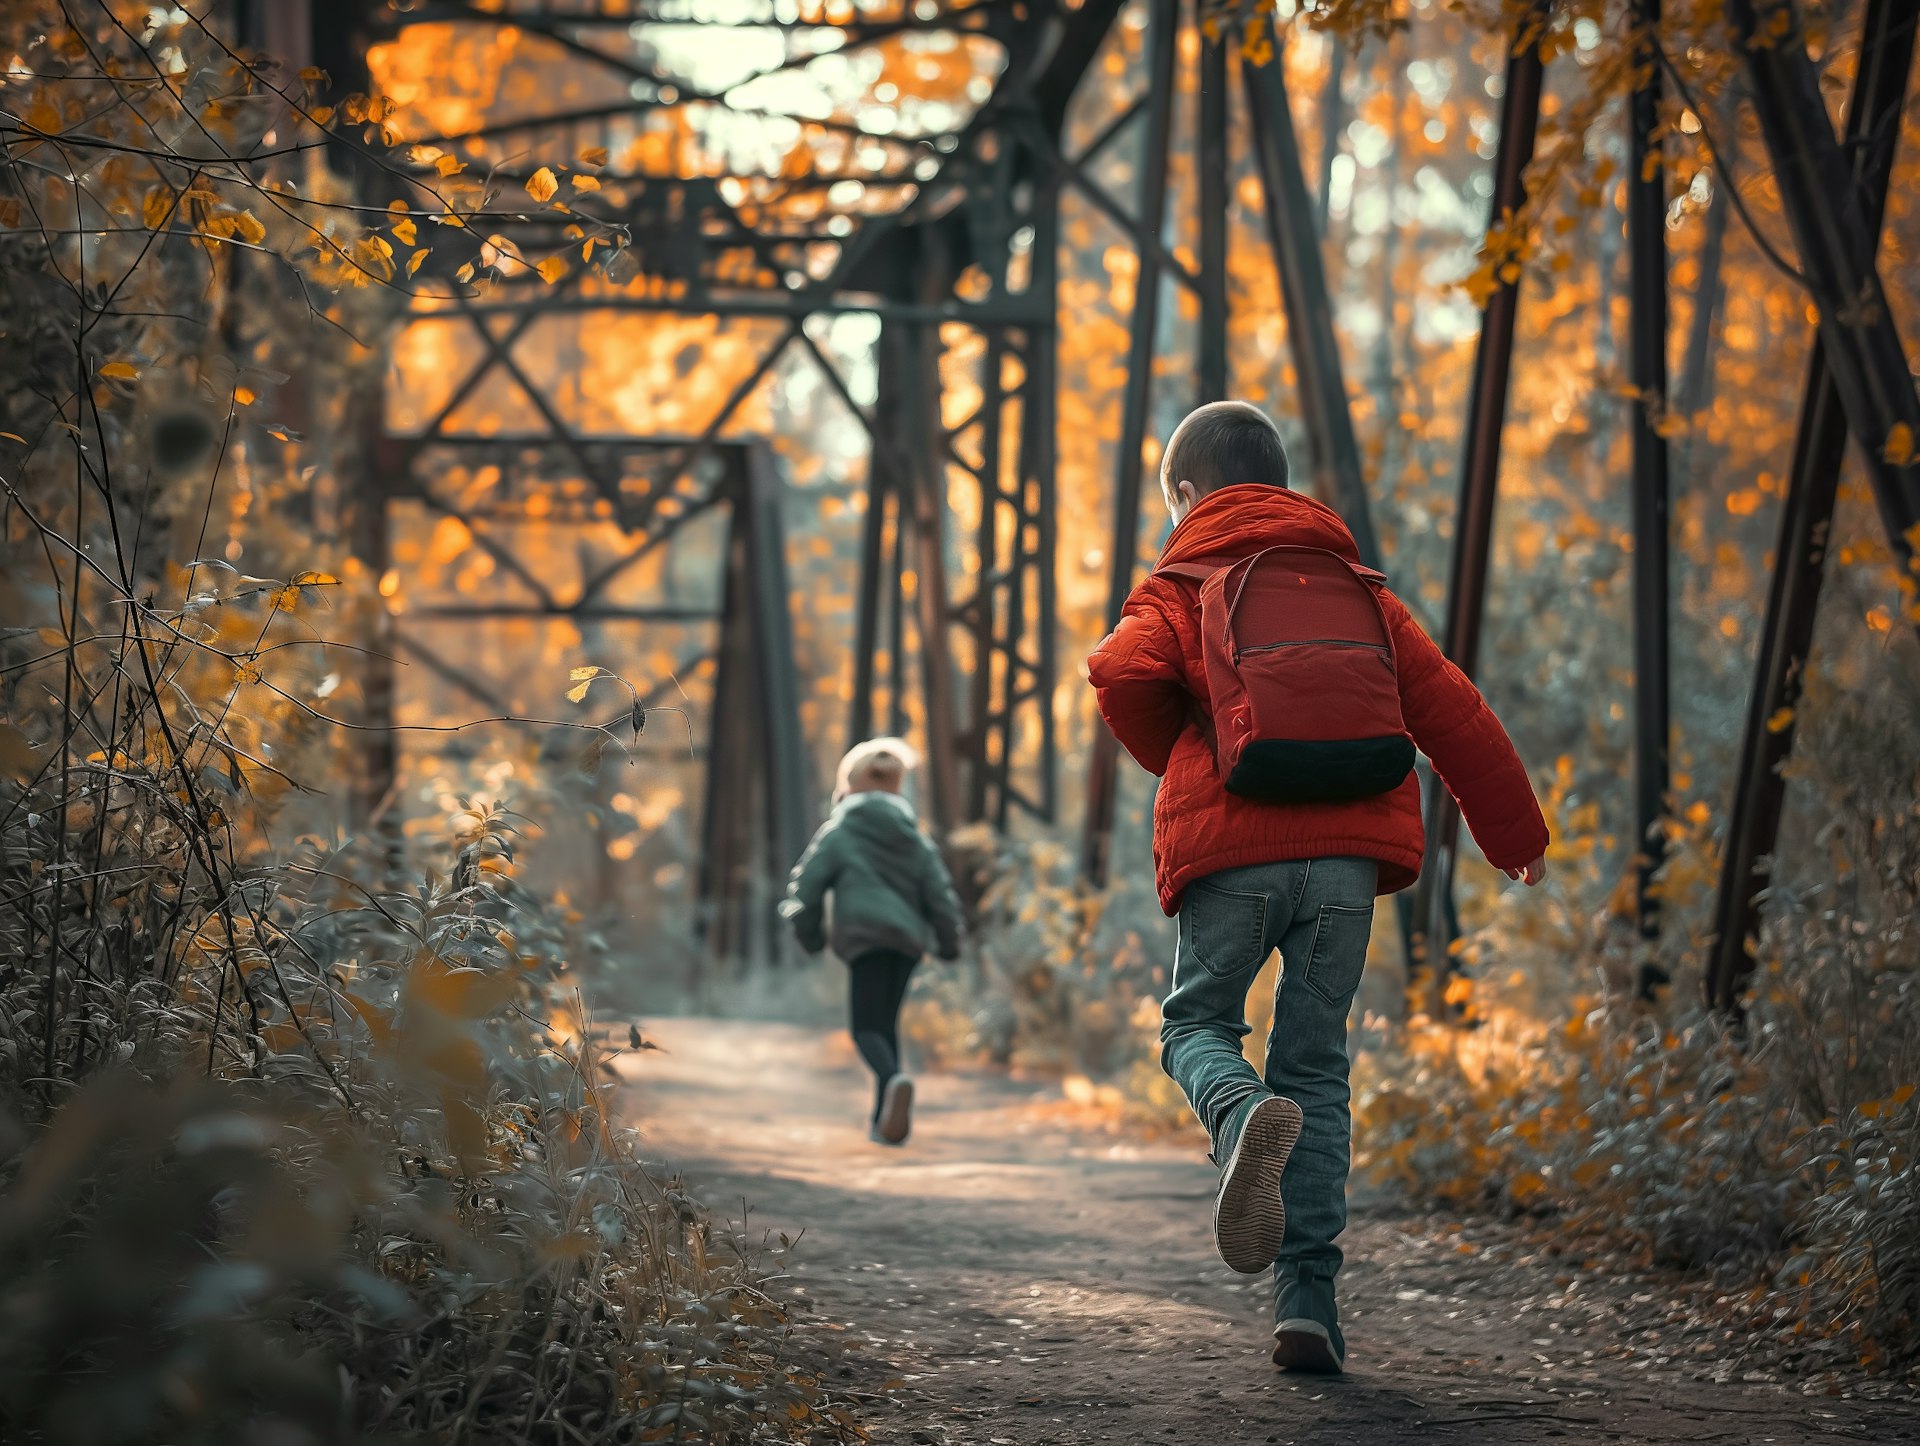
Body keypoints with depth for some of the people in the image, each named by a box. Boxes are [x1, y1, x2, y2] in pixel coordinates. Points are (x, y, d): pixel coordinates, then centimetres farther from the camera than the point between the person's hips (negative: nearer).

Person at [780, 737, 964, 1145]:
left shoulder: (839, 832, 2)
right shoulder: (915, 838, 14)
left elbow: (805, 885, 0)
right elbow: (940, 893, 11)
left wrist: (809, 934, 16)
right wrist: (948, 942, 23)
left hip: (866, 938, -5)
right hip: (909, 939, 5)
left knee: (867, 1028, -5)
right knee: (887, 1023, 17)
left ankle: (893, 1080, -37)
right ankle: (884, 1117, 13)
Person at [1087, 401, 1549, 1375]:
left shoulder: (1178, 589, 10)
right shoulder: (1357, 590, 21)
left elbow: (1124, 675, -11)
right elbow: (1450, 711, 18)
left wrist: (1179, 760, 10)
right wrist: (1515, 834, 27)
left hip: (1228, 851, -3)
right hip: (1347, 854, 3)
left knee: (1197, 1021, 14)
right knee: (1315, 1061, 10)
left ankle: (1244, 1118, -24)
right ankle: (1307, 1298, 0)